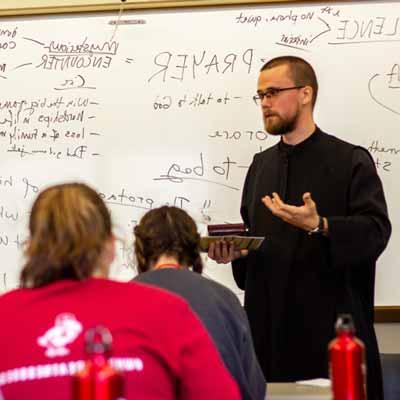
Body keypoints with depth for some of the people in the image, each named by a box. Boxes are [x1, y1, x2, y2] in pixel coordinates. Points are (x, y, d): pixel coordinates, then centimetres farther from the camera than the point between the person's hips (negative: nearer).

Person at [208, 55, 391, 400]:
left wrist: (318, 226, -29)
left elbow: (376, 231, -14)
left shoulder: (350, 161, -3)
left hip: (332, 324, -5)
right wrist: (234, 249, 2)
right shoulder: (261, 164, 17)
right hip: (270, 325, 6)